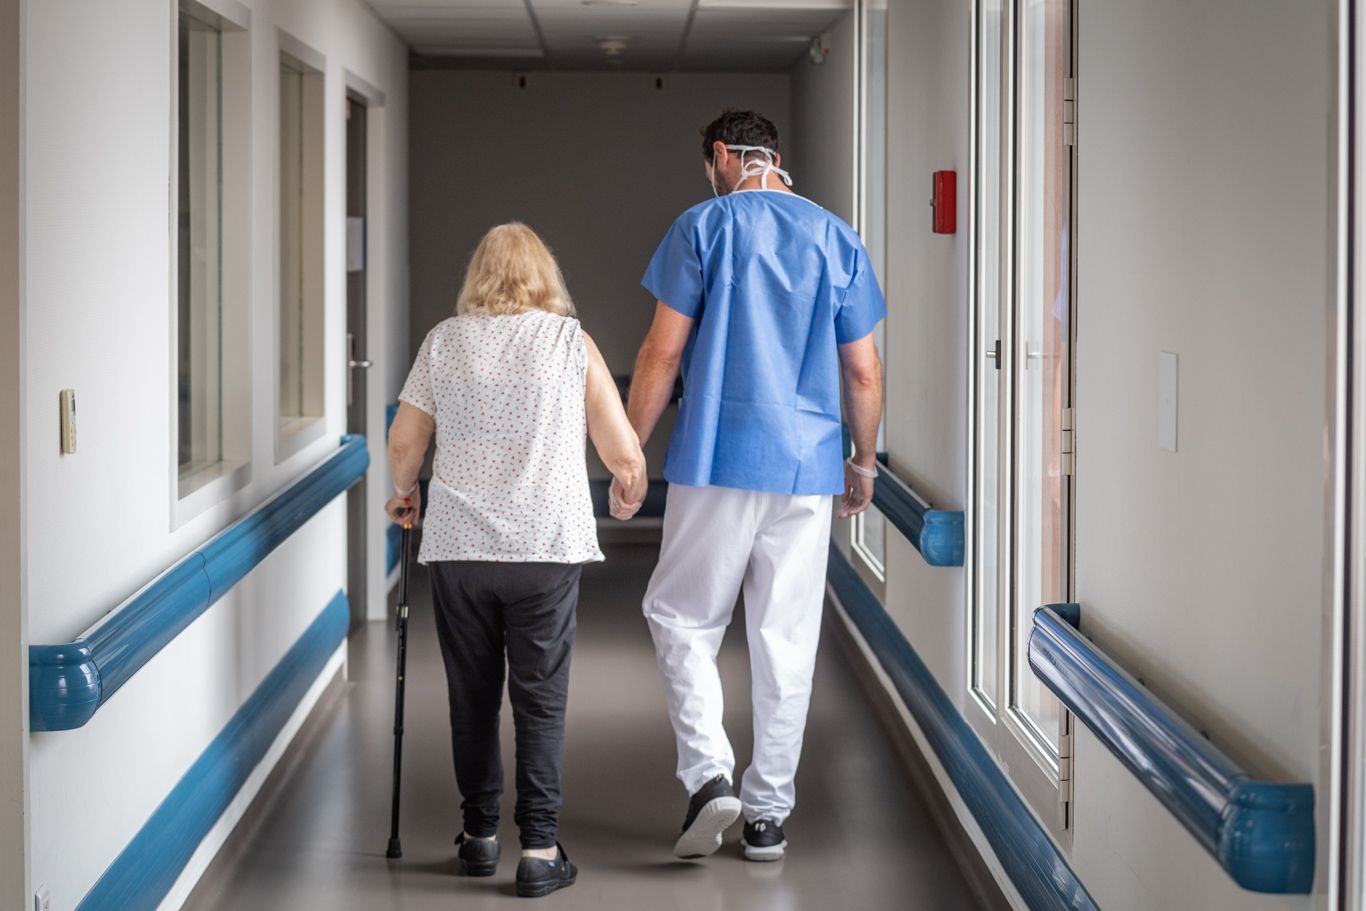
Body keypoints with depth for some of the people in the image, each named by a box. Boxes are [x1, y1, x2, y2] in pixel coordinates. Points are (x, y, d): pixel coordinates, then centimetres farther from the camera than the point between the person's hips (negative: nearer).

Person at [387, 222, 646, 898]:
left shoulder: (444, 341, 5)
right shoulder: (571, 341, 1)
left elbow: (404, 444, 7)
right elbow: (624, 452, 0)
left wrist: (404, 495, 28)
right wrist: (629, 494, 21)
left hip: (457, 545, 2)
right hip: (547, 544, -1)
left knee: (472, 692, 12)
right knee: (540, 697, 2)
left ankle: (480, 833, 21)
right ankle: (539, 849, -1)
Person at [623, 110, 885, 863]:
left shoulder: (703, 226, -2)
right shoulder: (836, 238, 9)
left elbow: (663, 353, -5)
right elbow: (863, 371, 9)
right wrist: (864, 461, 21)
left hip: (716, 461, -3)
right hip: (807, 464, 3)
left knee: (682, 620, 9)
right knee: (786, 641, 7)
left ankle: (708, 774, -7)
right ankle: (768, 814, 11)